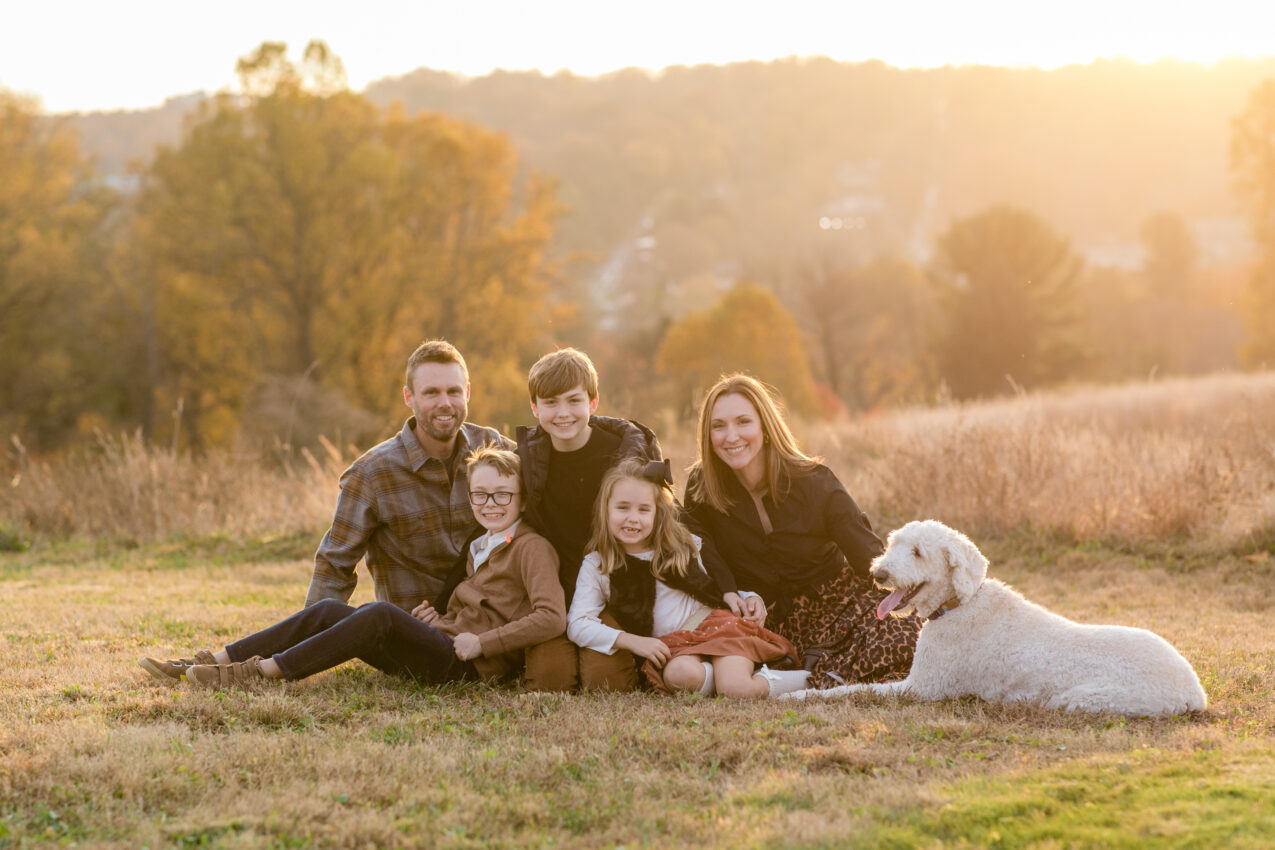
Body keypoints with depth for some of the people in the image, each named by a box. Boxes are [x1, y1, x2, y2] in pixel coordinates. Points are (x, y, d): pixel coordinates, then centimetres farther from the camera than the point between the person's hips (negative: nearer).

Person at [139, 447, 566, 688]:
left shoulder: (531, 547, -4)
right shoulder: (480, 548, 24)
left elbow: (552, 617, -18)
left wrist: (481, 643, -17)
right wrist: (437, 619, 8)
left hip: (470, 665, -9)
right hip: (439, 644, 9)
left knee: (381, 614, -32)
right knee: (329, 609, -9)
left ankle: (264, 671, -32)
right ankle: (214, 661, -16)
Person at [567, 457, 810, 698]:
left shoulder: (681, 544, 7)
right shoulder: (596, 565, 3)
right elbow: (577, 624, -6)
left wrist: (730, 594, 2)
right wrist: (634, 642, -13)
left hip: (712, 622, 0)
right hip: (669, 647, 0)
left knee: (736, 690, -31)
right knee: (680, 675, -39)